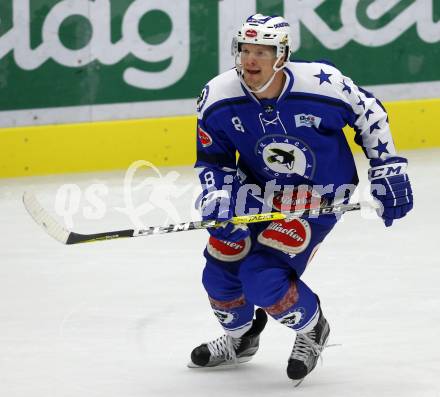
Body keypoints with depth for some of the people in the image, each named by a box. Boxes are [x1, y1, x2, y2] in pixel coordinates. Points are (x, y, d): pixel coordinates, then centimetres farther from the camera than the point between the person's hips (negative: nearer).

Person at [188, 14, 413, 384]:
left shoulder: (322, 83, -27)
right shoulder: (218, 97, -17)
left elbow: (368, 112, -8)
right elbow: (212, 159, -2)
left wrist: (389, 170, -6)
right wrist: (218, 199, -21)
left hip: (320, 195, -5)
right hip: (257, 188, 5)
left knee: (262, 277, -19)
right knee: (221, 266, 3)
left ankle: (312, 329, 12)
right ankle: (240, 339, 36)